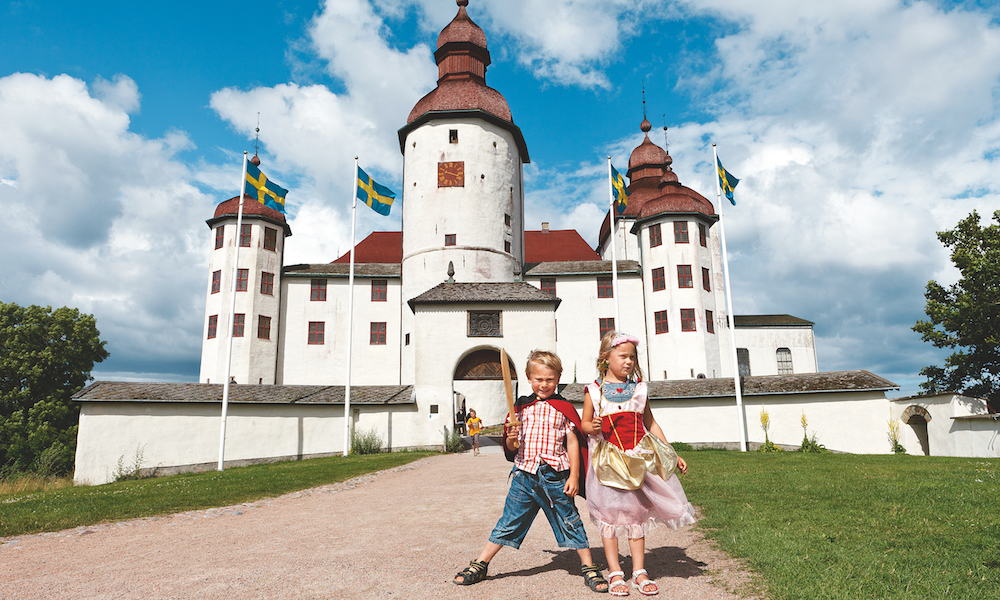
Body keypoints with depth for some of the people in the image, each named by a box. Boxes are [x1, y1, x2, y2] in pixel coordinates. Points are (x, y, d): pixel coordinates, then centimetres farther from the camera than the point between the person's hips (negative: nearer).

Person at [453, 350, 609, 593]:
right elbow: (512, 447, 10)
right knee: (509, 521, 8)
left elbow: (573, 443, 1)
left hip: (555, 477, -2)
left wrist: (574, 476, -4)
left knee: (570, 522, 7)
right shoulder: (520, 407, 7)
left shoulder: (564, 408, 1)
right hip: (524, 474, 2)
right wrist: (511, 439, -13)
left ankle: (589, 568, 24)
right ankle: (479, 565, 21)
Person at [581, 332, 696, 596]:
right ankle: (615, 574, 15)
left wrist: (672, 454, 12)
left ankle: (639, 573, 19)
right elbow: (584, 424, 6)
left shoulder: (638, 388, 7)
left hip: (639, 457, 3)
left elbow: (651, 424, 13)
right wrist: (592, 428, -19)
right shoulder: (594, 390, -1)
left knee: (637, 513, 8)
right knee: (609, 514, 2)